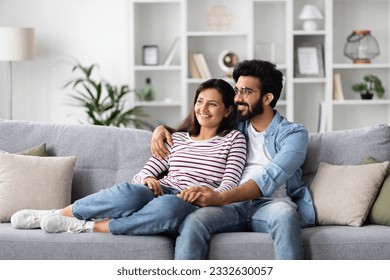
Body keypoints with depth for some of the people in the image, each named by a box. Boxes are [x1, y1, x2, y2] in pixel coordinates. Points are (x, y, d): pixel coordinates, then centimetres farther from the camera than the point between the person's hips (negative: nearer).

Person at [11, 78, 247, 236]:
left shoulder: (234, 138, 14)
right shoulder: (177, 138, 25)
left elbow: (229, 184, 1)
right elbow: (143, 174, 19)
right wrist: (147, 179, -6)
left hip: (194, 204, -3)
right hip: (162, 193, 3)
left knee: (168, 206, -44)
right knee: (130, 193, -37)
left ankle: (86, 227, -35)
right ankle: (56, 215, -22)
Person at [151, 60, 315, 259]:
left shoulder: (294, 133, 7)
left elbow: (270, 178, -11)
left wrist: (220, 198, -26)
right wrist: (163, 129, 16)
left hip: (270, 203, -3)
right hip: (233, 204, 3)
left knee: (284, 213, -41)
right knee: (192, 222, -32)